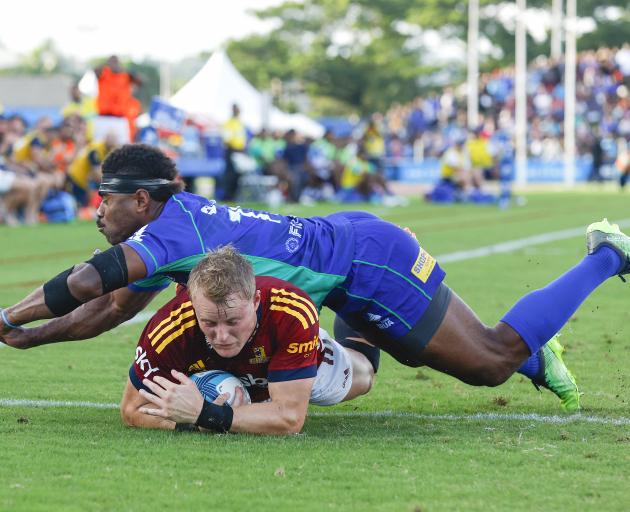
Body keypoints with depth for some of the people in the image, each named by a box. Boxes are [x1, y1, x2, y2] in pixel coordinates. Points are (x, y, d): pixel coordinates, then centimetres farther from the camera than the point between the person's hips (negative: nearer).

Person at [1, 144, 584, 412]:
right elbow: (112, 308, 15)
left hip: (374, 260, -9)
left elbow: (87, 282, -34)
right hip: (353, 239, 9)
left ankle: (606, 258, 11)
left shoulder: (174, 227, -22)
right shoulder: (169, 234, 7)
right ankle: (534, 356, 33)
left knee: (492, 362, -4)